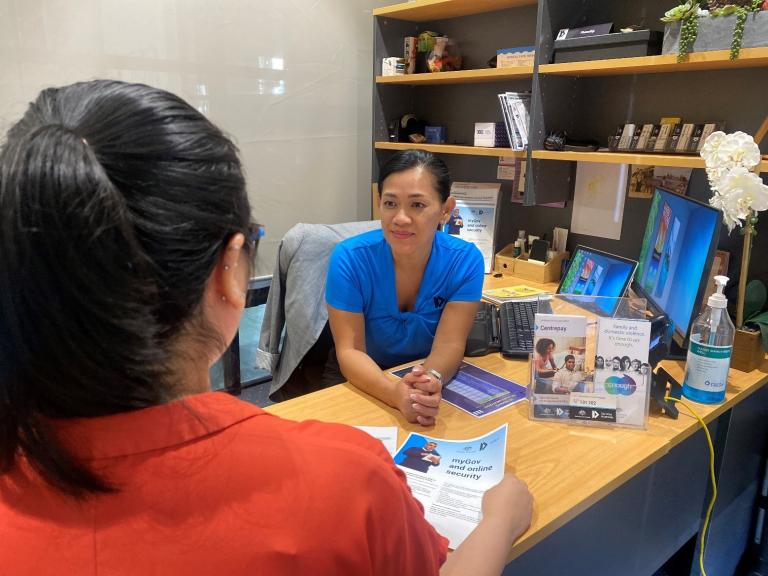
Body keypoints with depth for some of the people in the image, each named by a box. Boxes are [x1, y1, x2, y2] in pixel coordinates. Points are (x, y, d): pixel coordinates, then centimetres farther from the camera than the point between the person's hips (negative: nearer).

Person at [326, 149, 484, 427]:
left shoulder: (465, 260, -14)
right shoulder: (349, 258, -18)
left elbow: (449, 345, -17)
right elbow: (349, 351, -19)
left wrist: (431, 380, -39)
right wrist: (396, 393, -38)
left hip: (440, 386, 1)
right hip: (364, 388, 0)